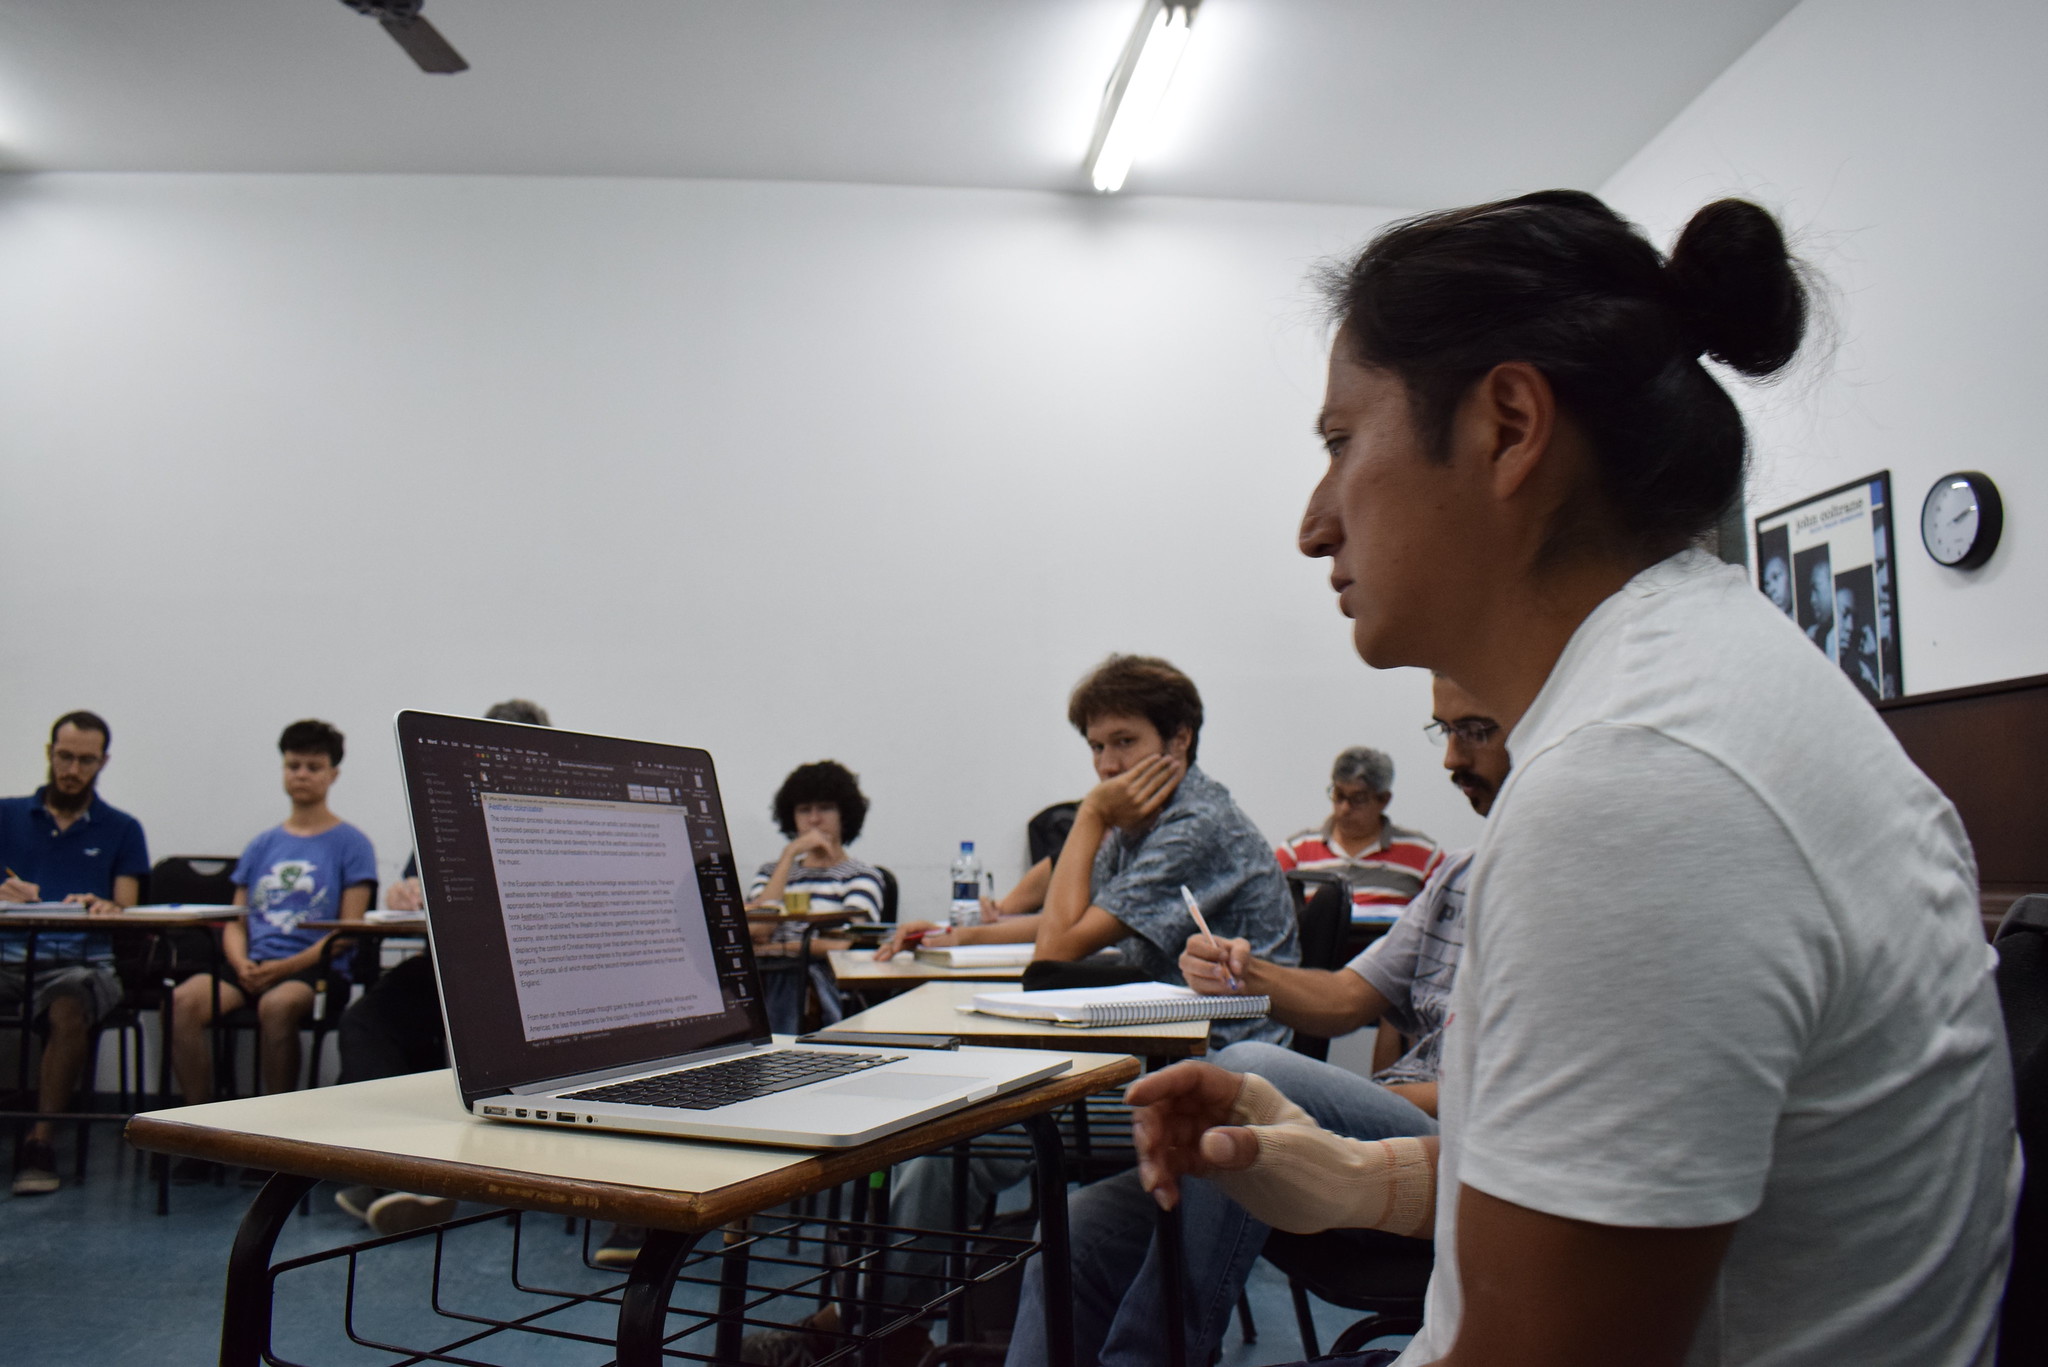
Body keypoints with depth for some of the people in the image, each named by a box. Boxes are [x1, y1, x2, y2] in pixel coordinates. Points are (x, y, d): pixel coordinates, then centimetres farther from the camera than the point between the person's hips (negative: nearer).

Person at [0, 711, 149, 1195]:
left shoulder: (121, 830, 16)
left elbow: (127, 912, 8)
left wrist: (101, 907, -16)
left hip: (82, 960, -1)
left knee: (68, 1010, -36)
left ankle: (40, 1142, -30)